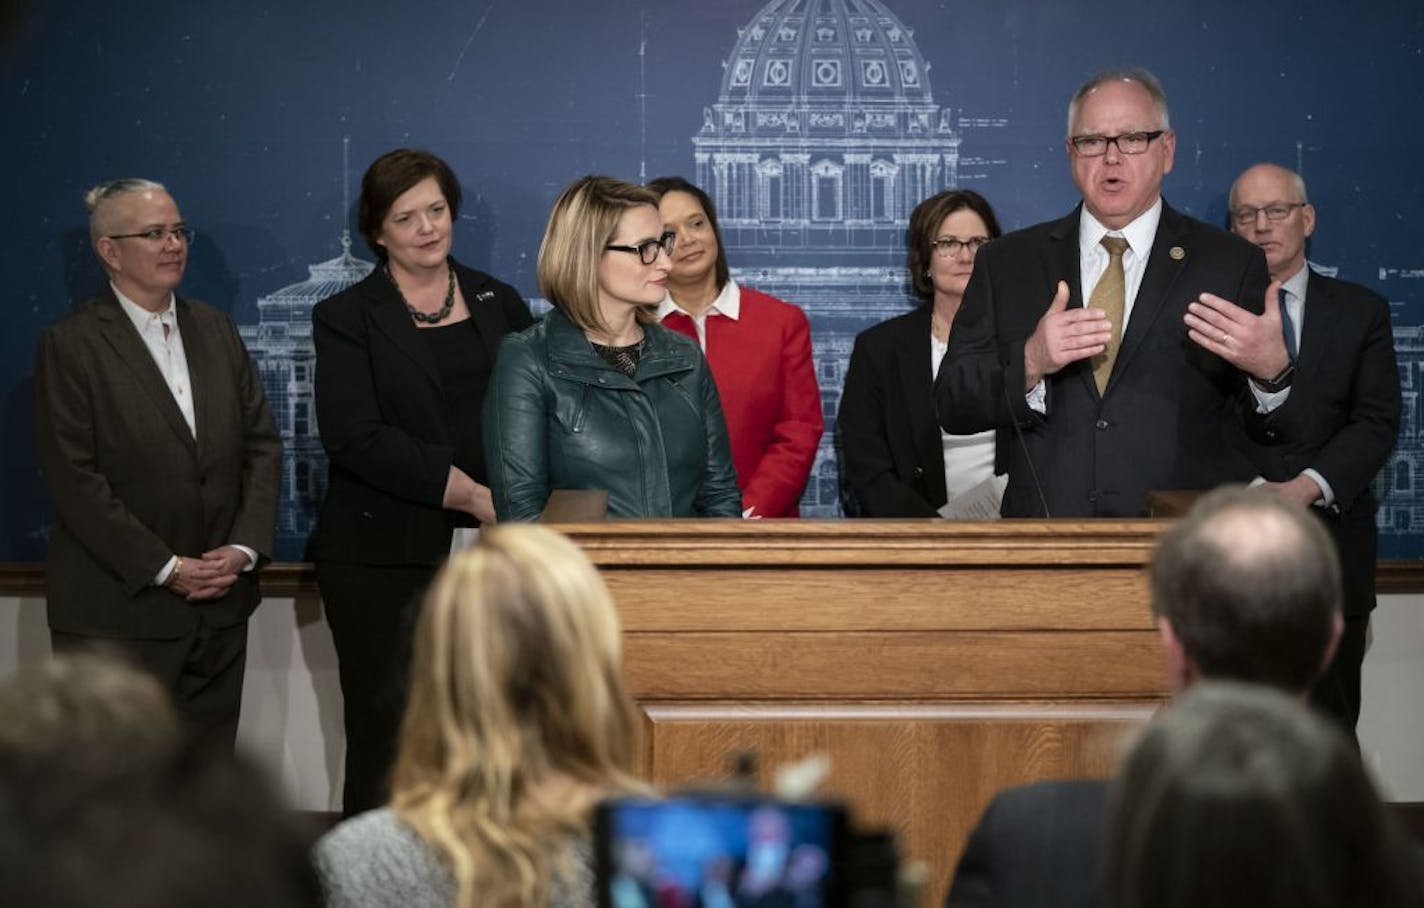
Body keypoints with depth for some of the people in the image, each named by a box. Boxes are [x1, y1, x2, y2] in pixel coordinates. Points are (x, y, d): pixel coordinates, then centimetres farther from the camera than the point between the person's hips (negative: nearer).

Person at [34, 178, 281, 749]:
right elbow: (74, 478, -12)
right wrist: (165, 568, -15)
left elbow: (262, 444, 10)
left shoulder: (216, 330, 12)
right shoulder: (70, 345, -5)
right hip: (117, 612, -5)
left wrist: (245, 547, -5)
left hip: (219, 608, 5)